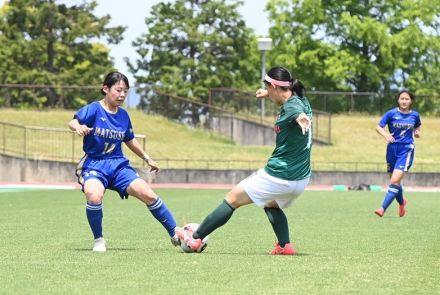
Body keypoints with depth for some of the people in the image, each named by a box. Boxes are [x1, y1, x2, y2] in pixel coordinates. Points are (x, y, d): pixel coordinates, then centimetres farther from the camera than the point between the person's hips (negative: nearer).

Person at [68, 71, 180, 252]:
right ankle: (98, 241, -10)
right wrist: (78, 127, -49)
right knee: (94, 196, -34)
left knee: (148, 195, -11)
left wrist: (147, 158, 28)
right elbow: (73, 122, -26)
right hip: (94, 164, -4)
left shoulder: (123, 115, 8)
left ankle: (176, 235, 4)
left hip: (118, 164, 5)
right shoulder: (94, 109, -9)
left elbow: (130, 141, 23)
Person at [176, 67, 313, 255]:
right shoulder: (301, 101, 9)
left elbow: (300, 113, -44)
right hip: (301, 179, 9)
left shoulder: (290, 107, -18)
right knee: (271, 205, 33)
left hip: (278, 176, -9)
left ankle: (196, 239, 10)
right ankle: (285, 245, 15)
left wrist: (302, 120, -63)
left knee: (232, 199, 4)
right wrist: (268, 94, 42)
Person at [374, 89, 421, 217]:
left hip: (406, 150, -2)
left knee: (395, 181, -17)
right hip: (392, 149, 2)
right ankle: (401, 202, 43)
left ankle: (383, 208, -18)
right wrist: (386, 135, -24)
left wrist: (417, 132, -2)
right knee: (394, 181, 14)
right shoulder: (391, 113, -4)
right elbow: (378, 127, -5)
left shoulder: (415, 115, 1)